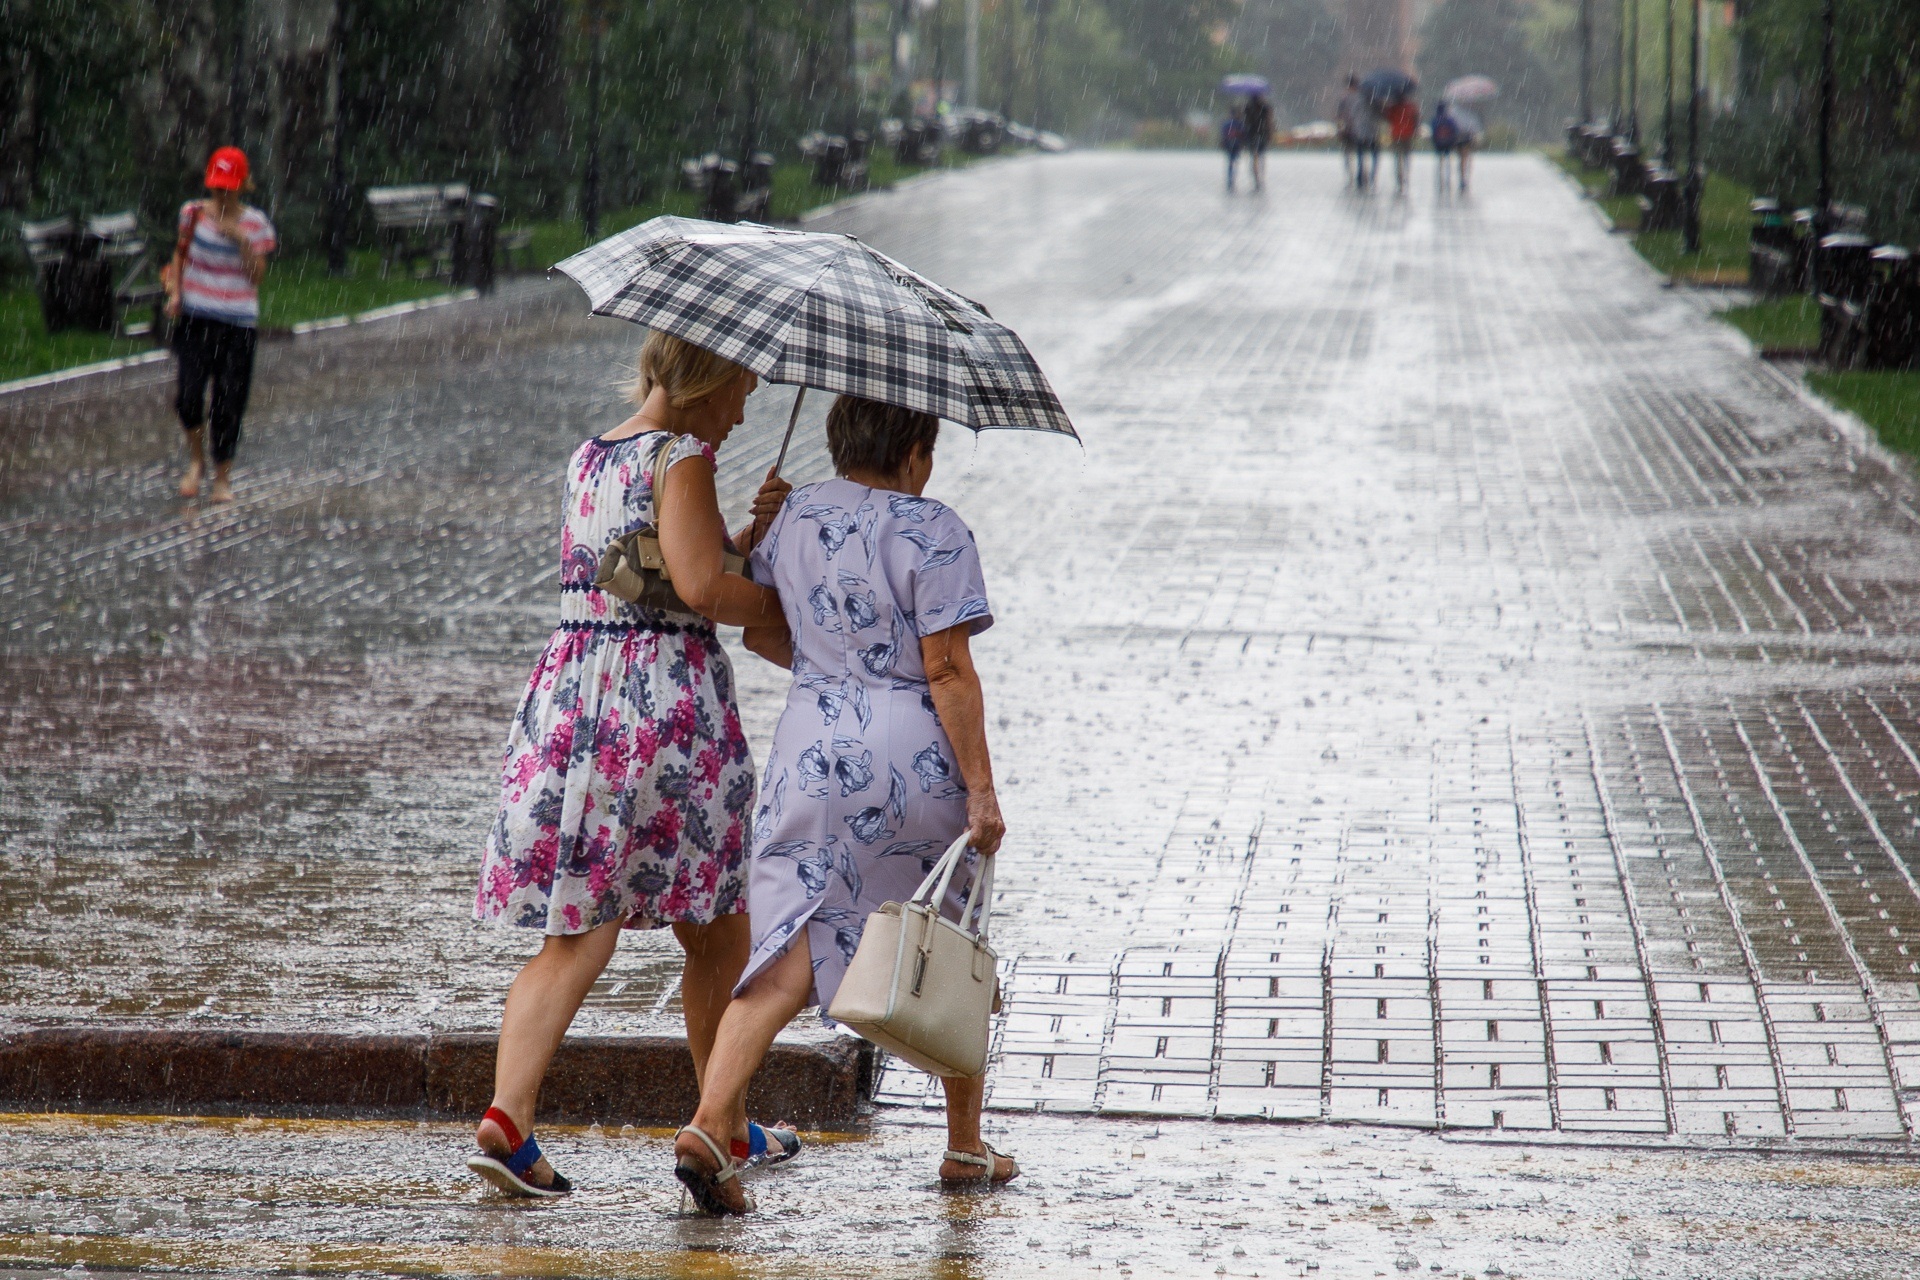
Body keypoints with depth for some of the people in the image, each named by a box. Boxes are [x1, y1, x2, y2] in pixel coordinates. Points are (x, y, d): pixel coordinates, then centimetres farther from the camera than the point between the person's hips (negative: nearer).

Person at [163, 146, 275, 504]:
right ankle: (196, 459, 13)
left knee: (229, 402, 1)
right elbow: (179, 255, 12)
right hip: (195, 317, 0)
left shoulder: (255, 223, -1)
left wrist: (241, 240, -18)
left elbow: (258, 275, -5)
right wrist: (175, 292, -2)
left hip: (238, 323, 0)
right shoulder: (193, 213, 2)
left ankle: (223, 477, 17)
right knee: (189, 396, -14)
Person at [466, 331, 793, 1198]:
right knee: (717, 932, 11)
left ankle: (508, 1114, -18)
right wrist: (779, 606, -3)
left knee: (575, 934, 0)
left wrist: (751, 534, 10)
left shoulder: (587, 460, 17)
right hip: (670, 700, -7)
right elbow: (699, 586, -19)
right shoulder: (681, 457, -8)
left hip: (570, 694, 7)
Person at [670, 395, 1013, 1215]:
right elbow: (948, 669, -13)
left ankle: (709, 1126, -20)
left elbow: (758, 631, 15)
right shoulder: (931, 533, -10)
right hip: (917, 755, -4)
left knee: (788, 948, -1)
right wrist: (981, 791, -10)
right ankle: (966, 1151, 24)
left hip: (813, 750, 4)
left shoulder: (794, 517, 6)